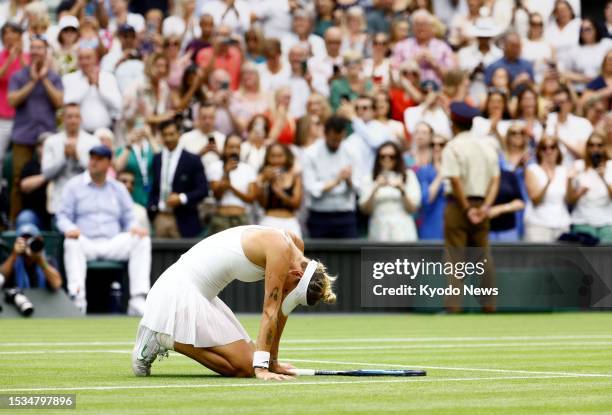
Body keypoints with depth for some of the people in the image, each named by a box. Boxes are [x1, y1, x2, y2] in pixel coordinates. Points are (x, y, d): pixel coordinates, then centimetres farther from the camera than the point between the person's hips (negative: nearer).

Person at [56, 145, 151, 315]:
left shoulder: (118, 188, 20)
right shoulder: (74, 185, 12)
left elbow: (128, 219, 16)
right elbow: (63, 216, 5)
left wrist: (134, 228, -10)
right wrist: (70, 229, -20)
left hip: (113, 245, 3)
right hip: (86, 243, -2)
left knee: (142, 239, -23)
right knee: (72, 242, -36)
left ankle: (138, 300, -31)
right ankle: (77, 299, -47)